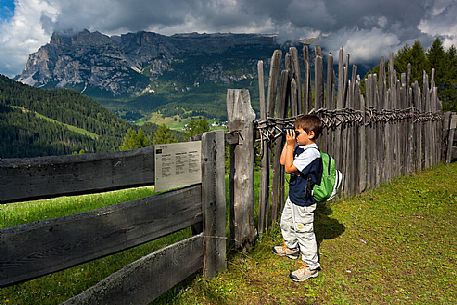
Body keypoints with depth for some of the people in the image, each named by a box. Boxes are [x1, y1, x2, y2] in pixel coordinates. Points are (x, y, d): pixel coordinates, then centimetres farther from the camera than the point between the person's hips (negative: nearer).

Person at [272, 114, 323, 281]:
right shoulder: (300, 147, 1)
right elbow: (283, 161, 6)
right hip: (294, 196, 10)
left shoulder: (311, 153, -26)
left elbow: (289, 168, -27)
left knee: (304, 232, 2)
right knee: (286, 222, 27)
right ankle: (291, 248, 51)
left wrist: (291, 146, -24)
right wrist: (288, 143, -1)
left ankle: (311, 266, 18)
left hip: (304, 201, -10)